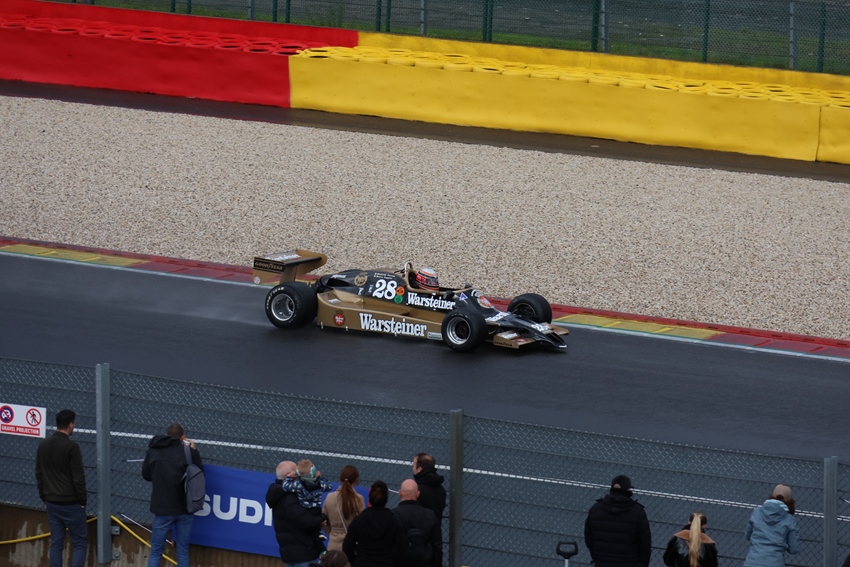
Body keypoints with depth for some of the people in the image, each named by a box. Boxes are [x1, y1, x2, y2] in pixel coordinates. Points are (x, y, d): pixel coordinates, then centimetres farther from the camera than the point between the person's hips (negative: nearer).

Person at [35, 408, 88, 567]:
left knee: (56, 542, 9)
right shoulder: (71, 447, -15)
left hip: (52, 503, 6)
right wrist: (83, 500, -4)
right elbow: (78, 478, -14)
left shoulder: (43, 446, 6)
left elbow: (39, 475, 13)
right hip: (71, 504, -6)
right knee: (80, 542, 0)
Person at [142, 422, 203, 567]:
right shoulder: (187, 451, -7)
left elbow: (146, 475, 11)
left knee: (156, 552, 7)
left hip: (163, 508, 0)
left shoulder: (153, 451, -1)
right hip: (184, 508, 0)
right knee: (183, 551, 10)